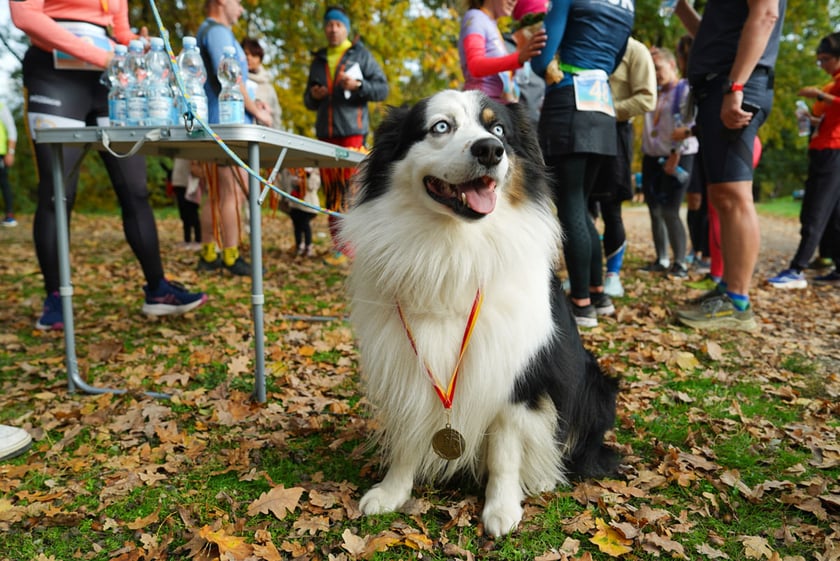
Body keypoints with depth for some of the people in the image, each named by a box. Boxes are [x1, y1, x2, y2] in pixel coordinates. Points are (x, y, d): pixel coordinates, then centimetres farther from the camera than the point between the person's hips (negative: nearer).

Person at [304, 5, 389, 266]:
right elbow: (309, 102, 25)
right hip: (325, 133, 5)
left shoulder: (361, 55, 8)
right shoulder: (318, 60, 22)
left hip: (353, 130, -5)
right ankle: (339, 246, 6)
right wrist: (312, 95, 2)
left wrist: (359, 85, -15)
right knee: (331, 192, 2)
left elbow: (382, 89, 1)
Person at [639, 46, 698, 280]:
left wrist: (675, 156, -16)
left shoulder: (686, 91, -4)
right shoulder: (655, 93, 18)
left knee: (670, 212, -12)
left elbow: (687, 127, -11)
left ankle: (680, 263, -3)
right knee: (655, 212, 4)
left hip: (677, 158, -6)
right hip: (651, 157, 7)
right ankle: (661, 261, 13)